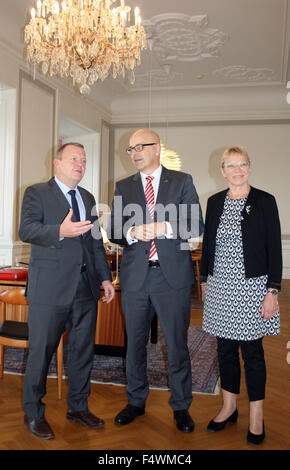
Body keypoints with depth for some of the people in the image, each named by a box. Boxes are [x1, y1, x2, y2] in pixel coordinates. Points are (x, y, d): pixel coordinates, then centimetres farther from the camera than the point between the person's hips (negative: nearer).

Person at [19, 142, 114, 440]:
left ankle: (78, 407, 31)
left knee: (83, 349, 13)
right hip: (50, 287, -5)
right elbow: (26, 230, -14)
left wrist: (105, 278, 14)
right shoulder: (37, 193, 0)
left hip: (86, 286, 6)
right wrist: (61, 232, -31)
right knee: (41, 351, 4)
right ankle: (33, 414, 22)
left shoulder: (88, 198, 18)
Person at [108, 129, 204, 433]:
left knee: (177, 344, 5)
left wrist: (165, 228, -18)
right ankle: (136, 402, 33)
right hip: (135, 275, 3)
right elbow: (114, 232, 5)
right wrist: (132, 233, -16)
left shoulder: (182, 181, 3)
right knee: (134, 343, 13)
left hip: (173, 274, -2)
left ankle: (181, 407, 24)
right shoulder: (123, 187, 10)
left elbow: (197, 225, -2)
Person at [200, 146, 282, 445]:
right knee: (225, 348, 13)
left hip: (251, 286, -4)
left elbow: (274, 248, -6)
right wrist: (204, 280, 12)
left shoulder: (265, 201, -4)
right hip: (220, 287, 4)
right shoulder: (215, 202, 8)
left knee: (252, 351, 4)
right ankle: (228, 408, 30)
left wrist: (272, 291, -11)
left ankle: (256, 417, 21)